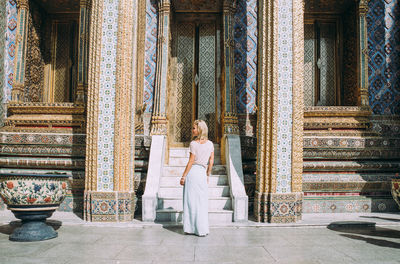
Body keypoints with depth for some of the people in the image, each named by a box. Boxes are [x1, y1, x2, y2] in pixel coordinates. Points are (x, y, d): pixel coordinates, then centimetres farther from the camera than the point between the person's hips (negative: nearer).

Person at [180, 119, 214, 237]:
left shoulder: (194, 143, -9)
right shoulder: (210, 144, 7)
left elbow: (190, 162, -11)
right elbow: (211, 162, 8)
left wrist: (183, 176, -5)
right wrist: (207, 175, 18)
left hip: (192, 172, -5)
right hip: (203, 173, 5)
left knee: (191, 201, 3)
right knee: (202, 202, 12)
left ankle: (191, 228, 9)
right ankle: (203, 229, 16)